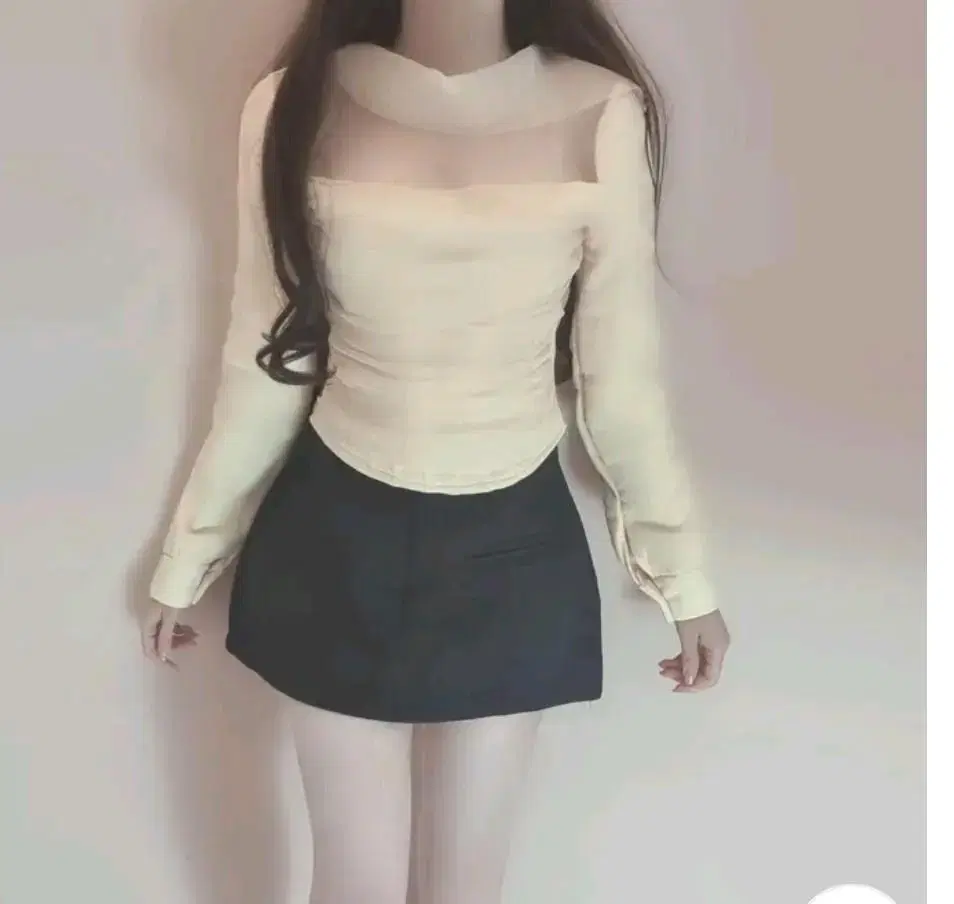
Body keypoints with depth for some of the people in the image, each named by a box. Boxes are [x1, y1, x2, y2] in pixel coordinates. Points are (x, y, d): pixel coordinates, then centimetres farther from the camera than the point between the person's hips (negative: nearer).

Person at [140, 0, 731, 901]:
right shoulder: (297, 106, -8)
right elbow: (266, 359, 1)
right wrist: (189, 556, 9)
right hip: (337, 543, 0)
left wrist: (683, 572, 7)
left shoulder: (601, 115, -9)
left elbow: (621, 376, 0)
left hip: (511, 546, 1)